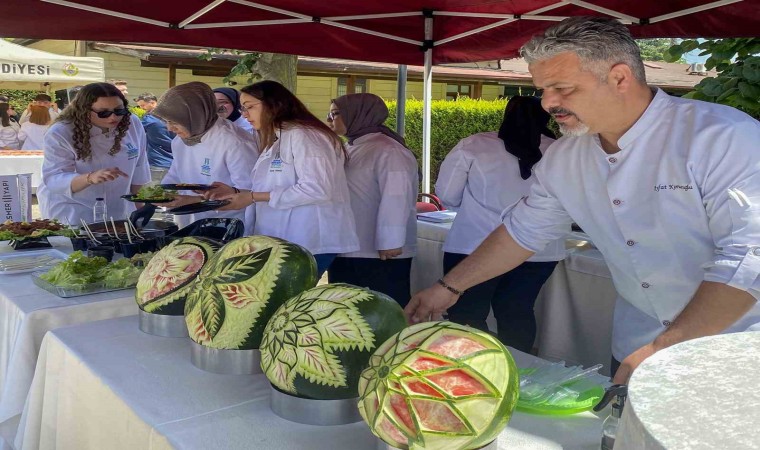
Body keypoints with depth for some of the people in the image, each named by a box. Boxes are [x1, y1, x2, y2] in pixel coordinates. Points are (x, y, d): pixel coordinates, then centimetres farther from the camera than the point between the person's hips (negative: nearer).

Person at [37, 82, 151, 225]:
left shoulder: (133, 124, -8)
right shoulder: (59, 134, -18)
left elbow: (138, 172, 3)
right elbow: (53, 180, -25)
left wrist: (139, 210, 9)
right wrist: (90, 178, -42)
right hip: (71, 210, -3)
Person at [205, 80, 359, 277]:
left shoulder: (302, 135, -13)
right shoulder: (277, 141, 18)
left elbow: (316, 190, -23)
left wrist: (253, 197, -17)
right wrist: (236, 192, 3)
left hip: (309, 243, -9)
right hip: (283, 242, 9)